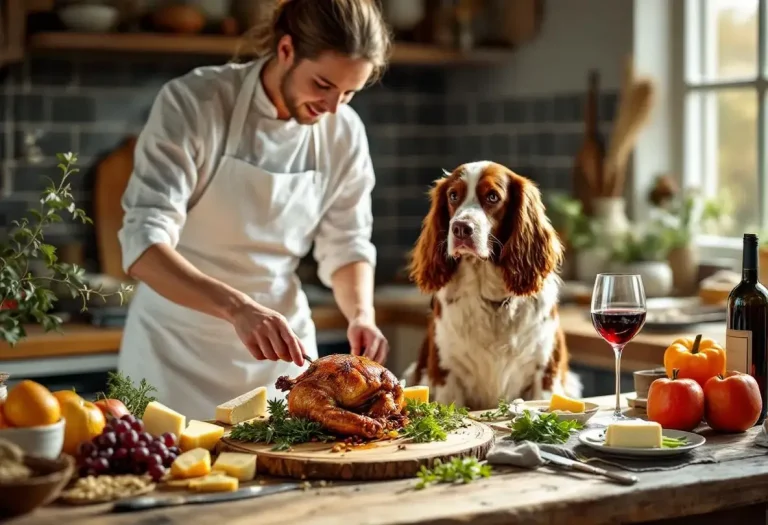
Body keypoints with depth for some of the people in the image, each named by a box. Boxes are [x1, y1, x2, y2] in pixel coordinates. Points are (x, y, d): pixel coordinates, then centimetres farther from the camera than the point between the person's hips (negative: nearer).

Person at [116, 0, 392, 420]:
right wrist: (238, 306, -41)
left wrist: (361, 314, -15)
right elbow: (143, 244, -26)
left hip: (280, 345, 4)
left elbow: (346, 245, 5)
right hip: (178, 343, -4)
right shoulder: (192, 102, -19)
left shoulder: (344, 133, -5)